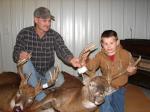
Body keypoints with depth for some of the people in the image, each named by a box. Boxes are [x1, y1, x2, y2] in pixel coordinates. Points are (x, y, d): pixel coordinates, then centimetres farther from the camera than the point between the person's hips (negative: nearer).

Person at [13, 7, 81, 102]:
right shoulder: (24, 33, -14)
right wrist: (20, 56, -40)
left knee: (59, 80, -25)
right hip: (31, 73, -1)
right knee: (25, 61, -31)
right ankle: (40, 96, -19)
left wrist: (71, 60, -49)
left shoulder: (55, 35, -12)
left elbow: (62, 50, -26)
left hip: (48, 71, 1)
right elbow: (15, 55, -14)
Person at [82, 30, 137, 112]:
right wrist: (86, 61, -39)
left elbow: (132, 68, -3)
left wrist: (130, 70, -25)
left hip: (120, 88, 2)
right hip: (106, 88, -1)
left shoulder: (125, 54, -15)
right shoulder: (100, 55, -13)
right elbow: (92, 67, -20)